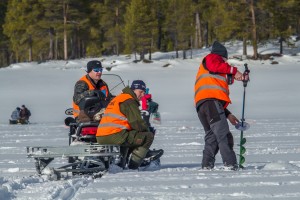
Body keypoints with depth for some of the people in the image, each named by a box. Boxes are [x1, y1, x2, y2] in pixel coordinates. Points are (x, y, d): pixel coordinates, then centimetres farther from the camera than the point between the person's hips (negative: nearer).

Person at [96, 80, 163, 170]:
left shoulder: (118, 98, 26)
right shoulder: (129, 102, -5)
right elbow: (137, 123, -10)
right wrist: (147, 130, 10)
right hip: (115, 137, -10)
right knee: (149, 136, -4)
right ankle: (134, 163, -3)